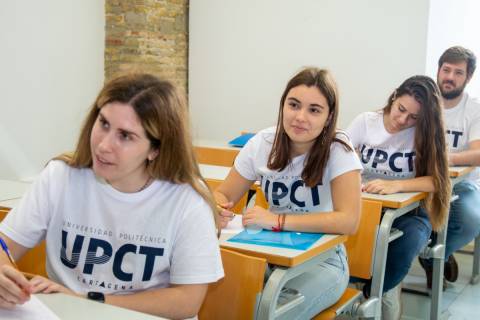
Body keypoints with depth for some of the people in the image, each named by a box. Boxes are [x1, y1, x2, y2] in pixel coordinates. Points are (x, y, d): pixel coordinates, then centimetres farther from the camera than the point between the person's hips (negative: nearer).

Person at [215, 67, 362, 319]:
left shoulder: (338, 151, -15)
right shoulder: (262, 143, -4)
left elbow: (348, 221, -24)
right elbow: (223, 194, 2)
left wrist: (277, 220, -28)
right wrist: (216, 209, -22)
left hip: (322, 260, -3)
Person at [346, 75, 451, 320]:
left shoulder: (425, 133, -4)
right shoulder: (365, 122, -2)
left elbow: (436, 180, -14)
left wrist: (395, 185, -30)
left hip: (408, 211, 0)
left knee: (409, 241, -35)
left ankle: (370, 297, -6)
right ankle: (384, 291, -7)